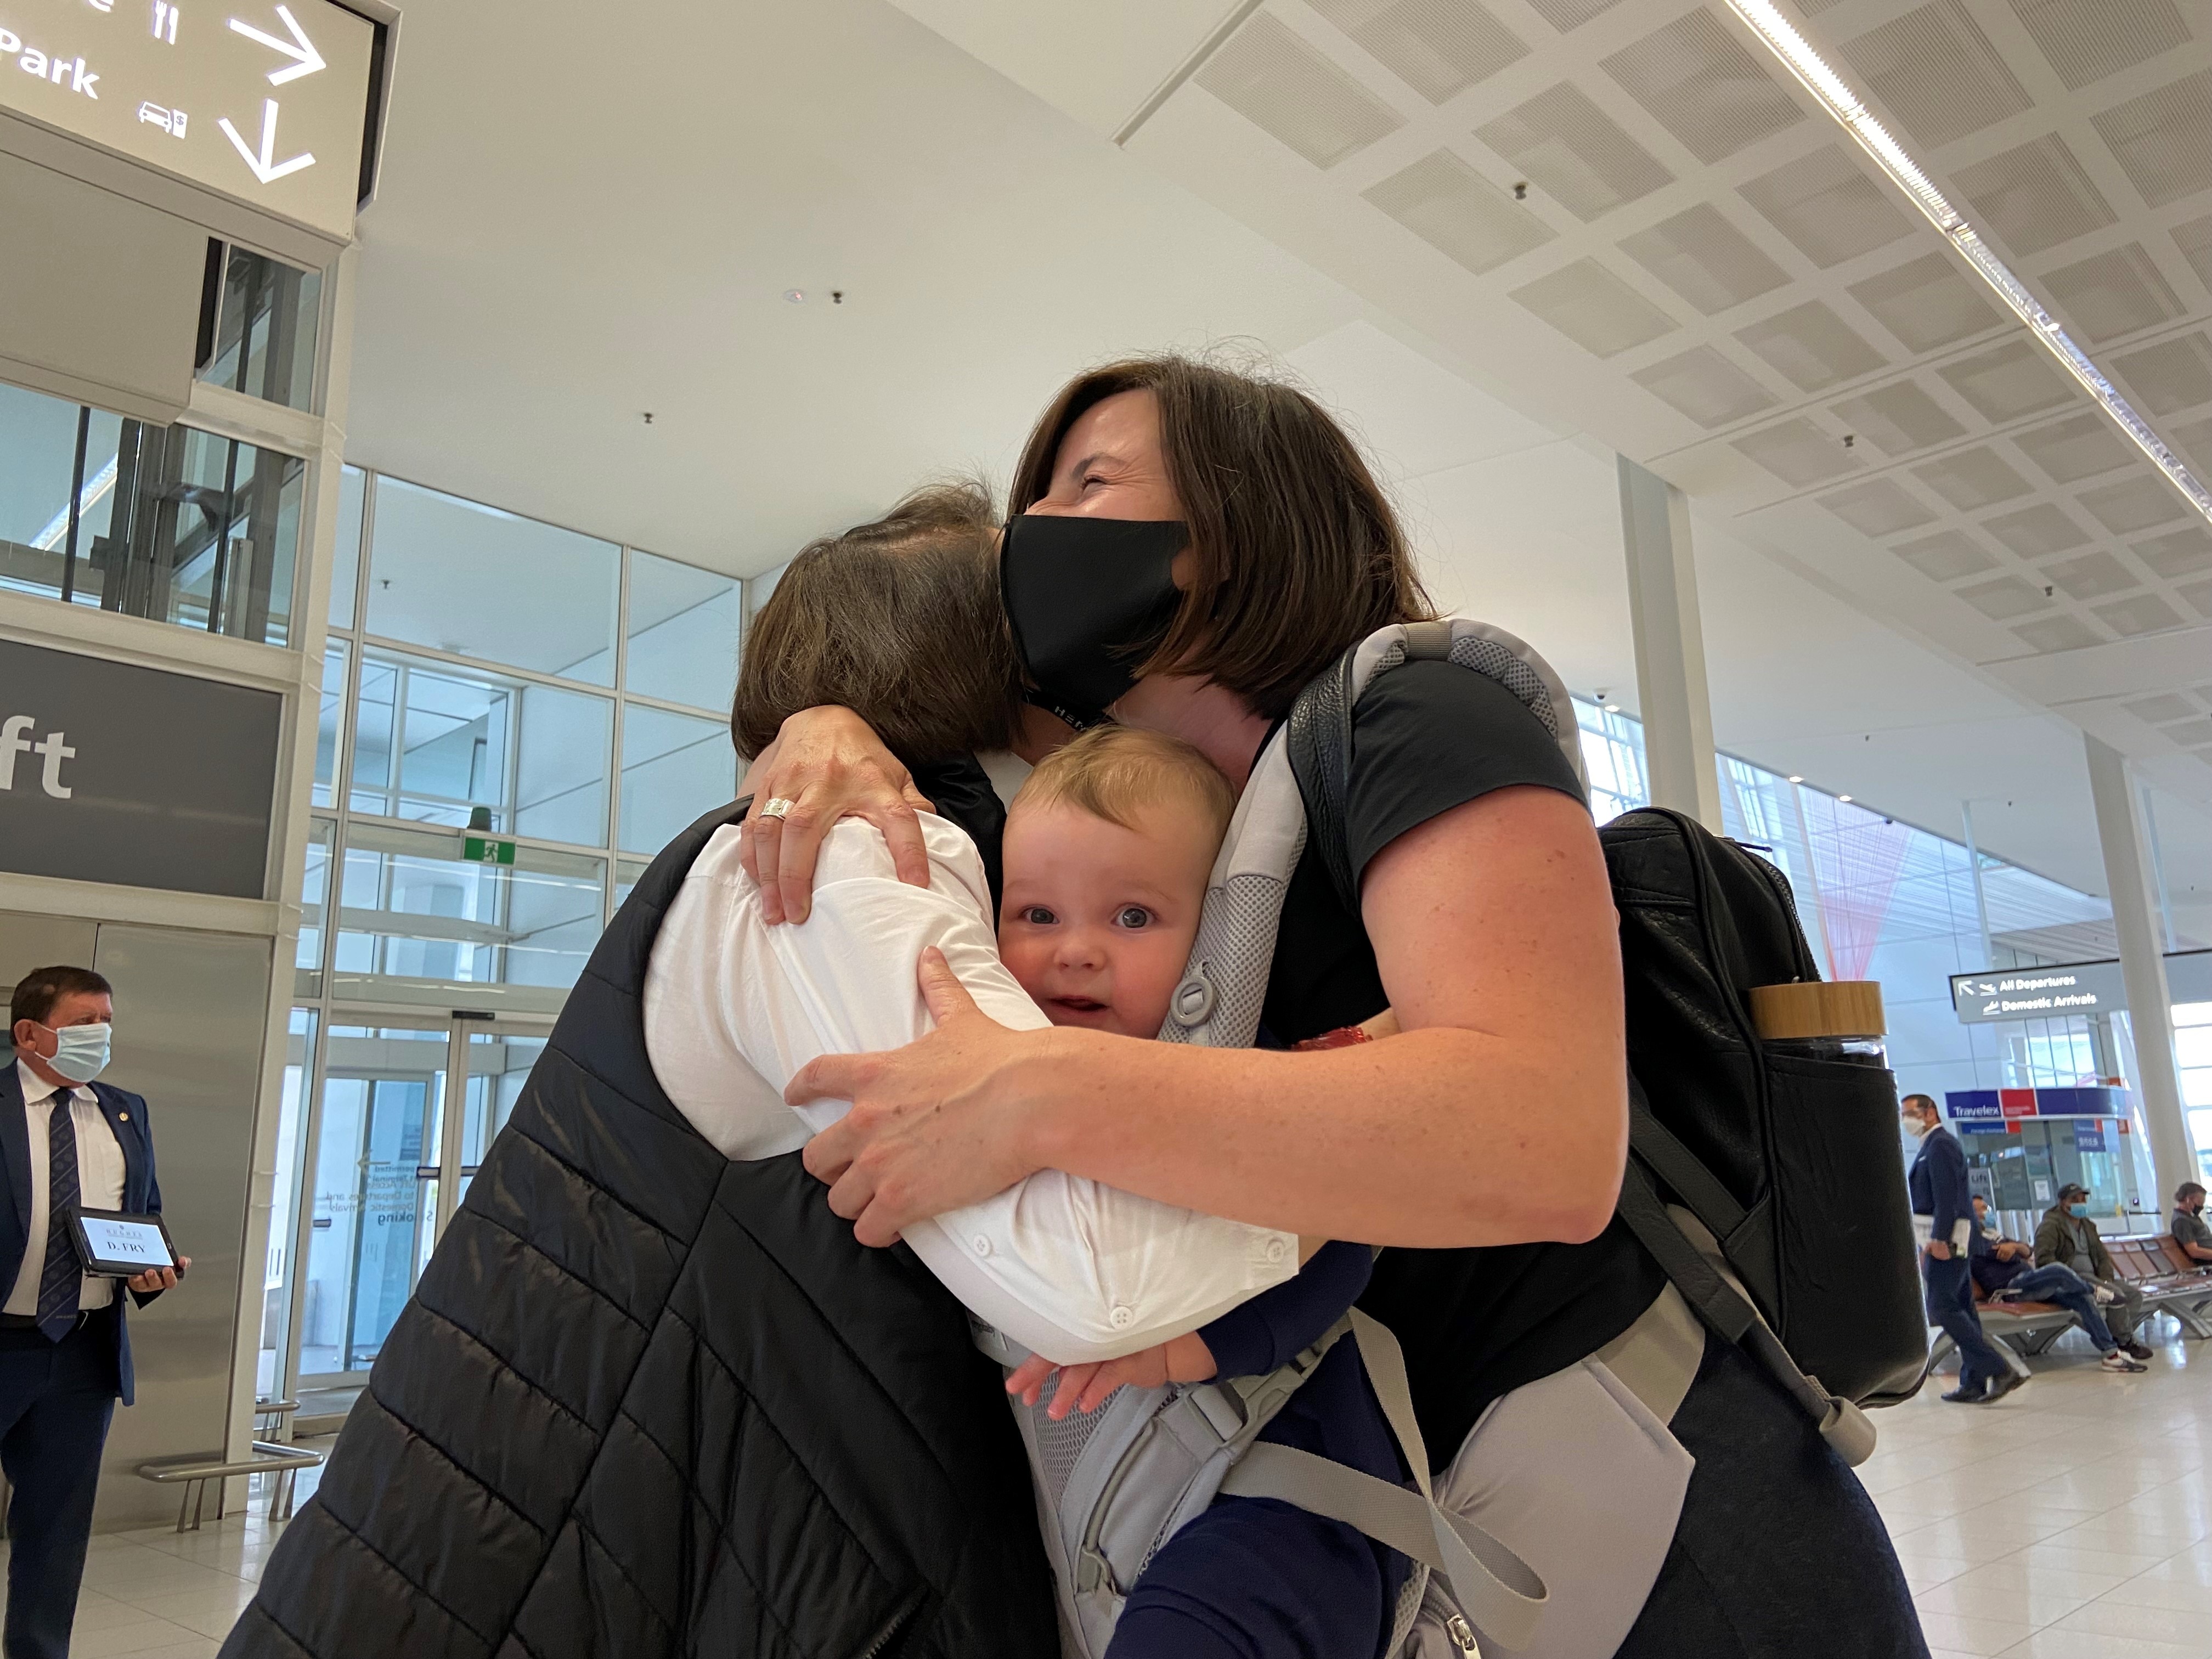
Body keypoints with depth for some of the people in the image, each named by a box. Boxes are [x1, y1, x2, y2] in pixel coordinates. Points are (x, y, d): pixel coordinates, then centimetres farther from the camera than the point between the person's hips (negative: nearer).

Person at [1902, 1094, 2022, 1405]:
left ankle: (1999, 1371, -12)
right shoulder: (1934, 1145, 21)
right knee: (1962, 1308, 8)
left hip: (1946, 1238, -10)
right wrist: (1929, 1242, 21)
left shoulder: (1940, 1144, -10)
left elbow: (1946, 1196, -19)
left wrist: (1939, 1238, -23)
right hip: (1942, 1238, 10)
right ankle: (1973, 1383, 10)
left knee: (1941, 1307, -12)